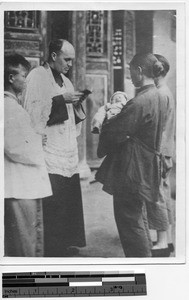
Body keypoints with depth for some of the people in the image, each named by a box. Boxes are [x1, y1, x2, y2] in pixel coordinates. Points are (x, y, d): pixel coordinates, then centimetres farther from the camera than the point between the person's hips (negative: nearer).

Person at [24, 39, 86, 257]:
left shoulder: (65, 81, 20)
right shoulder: (37, 76, -4)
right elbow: (32, 111, -14)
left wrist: (76, 104, 3)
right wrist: (60, 100, -17)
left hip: (68, 152, 8)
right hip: (49, 152, -8)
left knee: (70, 197, 6)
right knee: (52, 202, -11)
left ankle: (66, 243, 15)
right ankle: (51, 248, -2)